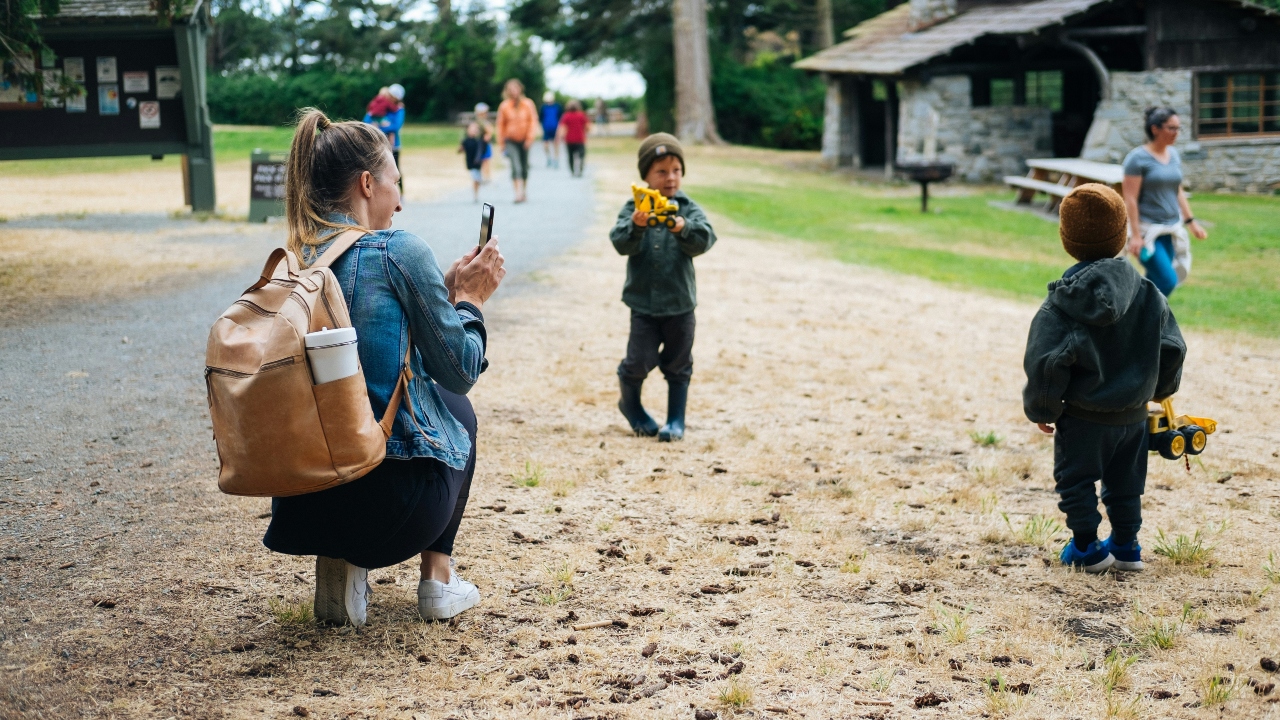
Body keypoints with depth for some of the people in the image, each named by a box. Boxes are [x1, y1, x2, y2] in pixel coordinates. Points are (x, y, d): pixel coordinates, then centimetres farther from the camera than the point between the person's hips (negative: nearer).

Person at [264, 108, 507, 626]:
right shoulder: (399, 251, -10)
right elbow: (460, 372, -3)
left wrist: (444, 291, 23)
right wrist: (469, 300, 13)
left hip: (302, 503, 5)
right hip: (394, 500, -5)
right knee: (454, 406, 29)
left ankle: (338, 562, 16)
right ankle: (437, 577, 25)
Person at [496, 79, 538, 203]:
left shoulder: (528, 104, -1)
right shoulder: (504, 106, -3)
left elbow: (533, 121, 0)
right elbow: (501, 124, 4)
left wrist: (530, 138, -9)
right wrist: (502, 143, 3)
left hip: (524, 140, 2)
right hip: (511, 141, -2)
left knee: (524, 168, 11)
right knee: (516, 167, -17)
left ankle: (523, 192, 28)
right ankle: (519, 193, -25)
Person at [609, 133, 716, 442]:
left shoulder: (689, 210, -1)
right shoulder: (633, 208, -2)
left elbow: (705, 240, -15)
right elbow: (621, 243, -14)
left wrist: (684, 229, -34)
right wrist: (636, 226, -34)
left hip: (680, 303, 1)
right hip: (643, 302, -1)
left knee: (678, 365, 9)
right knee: (639, 360, -1)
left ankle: (676, 420, 23)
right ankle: (631, 404, 28)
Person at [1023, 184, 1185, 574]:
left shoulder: (1063, 304, -18)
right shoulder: (1146, 294, -6)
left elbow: (1047, 362, -19)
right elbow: (1172, 348, 1)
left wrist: (1042, 410, -5)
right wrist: (1160, 388, 20)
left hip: (1083, 418, -4)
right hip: (1133, 414, 4)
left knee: (1075, 482, 13)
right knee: (1125, 483, 20)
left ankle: (1087, 549, 18)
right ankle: (1126, 546, 28)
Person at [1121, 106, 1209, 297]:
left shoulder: (1174, 155, 10)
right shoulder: (1138, 158, -11)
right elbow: (1130, 199, -14)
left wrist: (1191, 222, 15)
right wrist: (1135, 234, -19)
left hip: (1171, 229, 7)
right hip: (1148, 230, -7)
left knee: (1154, 283, 8)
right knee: (1167, 281, -16)